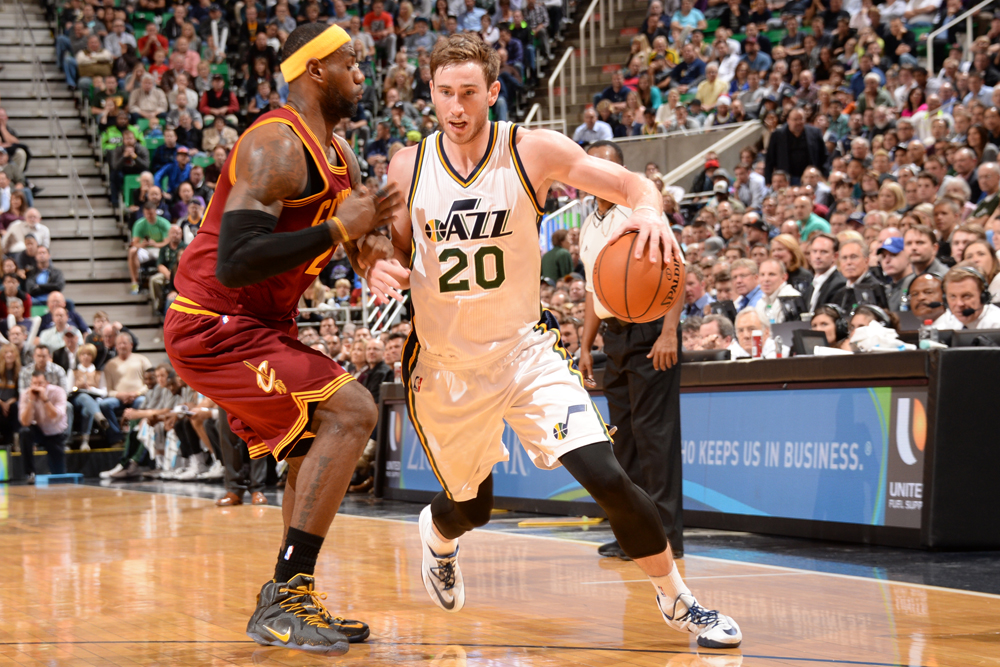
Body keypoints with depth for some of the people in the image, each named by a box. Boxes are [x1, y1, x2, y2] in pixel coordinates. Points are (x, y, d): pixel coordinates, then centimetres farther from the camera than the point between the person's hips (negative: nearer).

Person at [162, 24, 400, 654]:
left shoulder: (338, 152, 11)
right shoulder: (276, 146, -20)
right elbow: (235, 264, -30)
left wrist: (371, 243, -5)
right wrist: (339, 229, -26)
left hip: (257, 327, 11)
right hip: (213, 325, -11)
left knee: (316, 448, 20)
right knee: (351, 411, -19)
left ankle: (289, 600, 28)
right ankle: (284, 598, -19)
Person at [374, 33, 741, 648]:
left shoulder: (533, 152, -12)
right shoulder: (408, 167, -6)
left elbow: (635, 185, -10)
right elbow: (393, 250, 6)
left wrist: (649, 209, -34)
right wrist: (382, 271, -19)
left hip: (525, 349, -1)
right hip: (444, 362, 1)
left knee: (607, 478, -17)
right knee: (471, 508, 16)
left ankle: (679, 602, 3)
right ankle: (436, 533, 56)